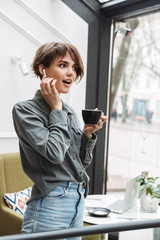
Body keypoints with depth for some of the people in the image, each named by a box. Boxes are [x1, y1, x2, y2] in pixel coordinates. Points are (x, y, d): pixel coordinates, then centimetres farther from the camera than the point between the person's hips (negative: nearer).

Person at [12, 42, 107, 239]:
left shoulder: (70, 112, 11)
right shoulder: (25, 110, -9)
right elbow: (55, 154, -21)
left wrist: (88, 133, 0)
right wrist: (57, 110, -11)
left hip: (78, 201, 7)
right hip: (50, 204, -7)